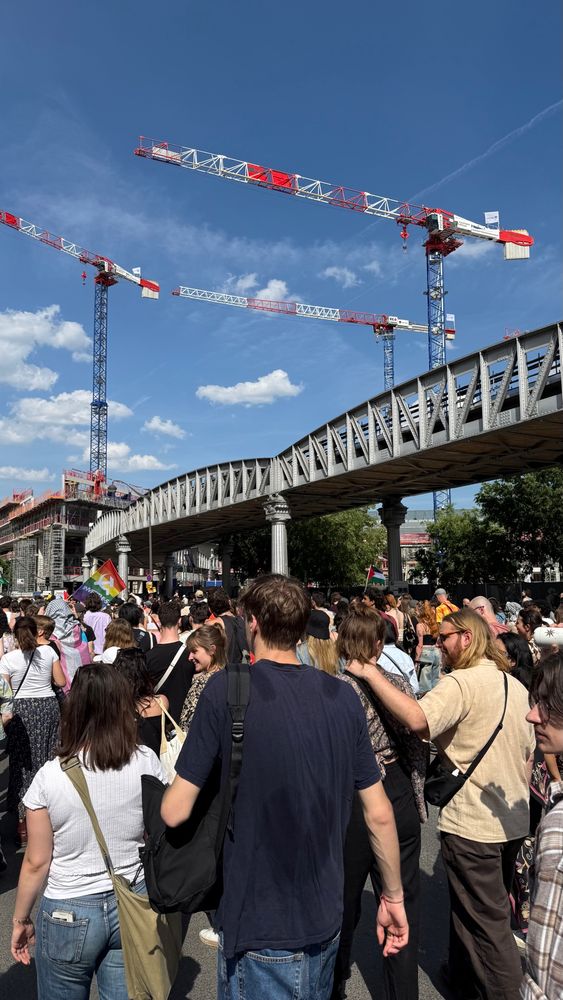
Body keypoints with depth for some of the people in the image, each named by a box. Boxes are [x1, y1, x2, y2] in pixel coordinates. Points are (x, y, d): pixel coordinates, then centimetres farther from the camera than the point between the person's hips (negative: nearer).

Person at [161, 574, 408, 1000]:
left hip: (258, 926, -4)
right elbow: (379, 813, -1)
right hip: (326, 920, 5)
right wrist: (393, 896, 12)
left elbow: (175, 812, -15)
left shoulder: (226, 688, -17)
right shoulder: (343, 695, -6)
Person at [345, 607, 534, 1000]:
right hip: (513, 822, 9)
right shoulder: (516, 686, 6)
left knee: (486, 921, 8)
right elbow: (528, 758, 13)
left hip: (472, 825, -9)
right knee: (492, 910, 25)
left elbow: (417, 719, -40)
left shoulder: (462, 683, -22)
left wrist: (370, 673, -33)